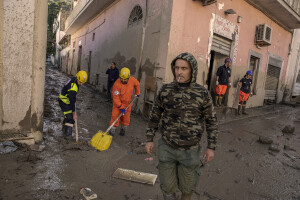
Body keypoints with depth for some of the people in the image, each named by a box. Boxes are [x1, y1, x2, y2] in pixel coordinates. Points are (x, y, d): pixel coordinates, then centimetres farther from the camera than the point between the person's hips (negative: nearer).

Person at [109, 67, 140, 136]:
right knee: (115, 115, -8)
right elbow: (115, 97, -24)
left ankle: (123, 129, 28)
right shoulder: (117, 84, -27)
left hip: (127, 102, 3)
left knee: (126, 117, 9)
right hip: (117, 102, -3)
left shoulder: (132, 80, -15)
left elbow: (137, 84, 10)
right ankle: (113, 129, 7)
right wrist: (121, 107, -24)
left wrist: (137, 93, 16)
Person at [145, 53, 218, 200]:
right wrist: (149, 139, 1)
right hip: (166, 147, 1)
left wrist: (211, 147, -4)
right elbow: (155, 115, 2)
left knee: (187, 186, 17)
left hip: (190, 150, 0)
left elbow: (211, 120, -2)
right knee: (167, 185, 13)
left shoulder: (203, 93, -11)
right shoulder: (165, 90, -8)